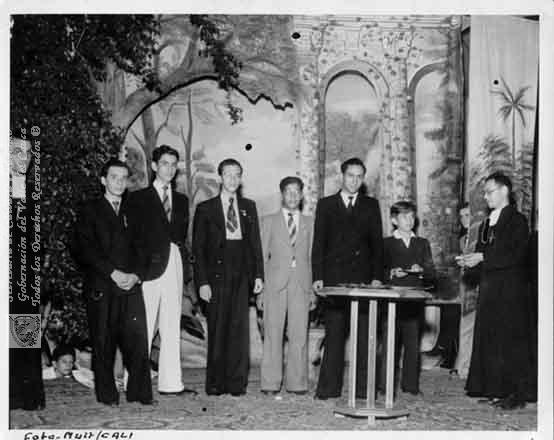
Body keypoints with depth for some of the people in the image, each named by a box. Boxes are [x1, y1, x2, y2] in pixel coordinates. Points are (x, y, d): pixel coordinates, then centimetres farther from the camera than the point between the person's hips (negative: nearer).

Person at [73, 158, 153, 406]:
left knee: (137, 338, -6)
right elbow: (84, 249, -2)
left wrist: (135, 274, -3)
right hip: (100, 287, -2)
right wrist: (113, 273, -9)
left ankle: (140, 393, 2)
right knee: (103, 341, -1)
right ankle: (107, 395, 9)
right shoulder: (90, 211, 8)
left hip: (131, 284, 2)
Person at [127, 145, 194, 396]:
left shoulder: (182, 200, 19)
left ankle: (171, 383, 9)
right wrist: (139, 269, -9)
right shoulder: (139, 198, 5)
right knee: (144, 328, -7)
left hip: (175, 266, 5)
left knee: (172, 328, 5)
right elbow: (134, 237, 0)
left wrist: (184, 265, 6)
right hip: (150, 268, -5)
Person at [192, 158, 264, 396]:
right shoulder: (205, 209, 5)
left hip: (241, 276, 2)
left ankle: (237, 382, 6)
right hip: (216, 276, -2)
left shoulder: (249, 207, 14)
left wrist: (258, 274, 4)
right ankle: (215, 383, 6)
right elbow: (198, 248, 1)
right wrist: (202, 282, -7)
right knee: (217, 330, -2)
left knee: (240, 328, -1)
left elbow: (256, 243, 13)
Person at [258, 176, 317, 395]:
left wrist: (313, 290, 4)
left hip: (301, 284, 1)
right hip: (275, 284, -1)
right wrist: (260, 288, 1)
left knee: (299, 336, -1)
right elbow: (262, 256, 8)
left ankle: (297, 383, 6)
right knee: (272, 334, -1)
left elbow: (312, 257, 11)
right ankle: (270, 383, 5)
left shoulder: (309, 223, 13)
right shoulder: (269, 221, 11)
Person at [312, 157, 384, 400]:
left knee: (364, 334, -2)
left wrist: (377, 276, -2)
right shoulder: (326, 204, 11)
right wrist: (318, 276, -4)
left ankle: (364, 388, 3)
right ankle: (329, 387, 4)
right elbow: (318, 243, 6)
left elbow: (377, 243, 9)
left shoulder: (371, 205, 13)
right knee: (334, 335, -1)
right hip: (334, 278, -1)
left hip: (363, 279, 1)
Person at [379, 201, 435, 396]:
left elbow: (432, 273, 11)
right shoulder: (386, 243, 10)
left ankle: (410, 384, 8)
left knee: (413, 342, 1)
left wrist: (421, 271, -9)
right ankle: (385, 385, 1)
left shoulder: (422, 244, 17)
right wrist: (392, 273, -13)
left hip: (415, 300, 2)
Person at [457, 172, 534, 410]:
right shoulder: (486, 224, 17)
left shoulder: (517, 220, -5)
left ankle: (517, 393, 1)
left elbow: (516, 255, -15)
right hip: (488, 289, 7)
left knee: (511, 339, -5)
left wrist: (482, 257, -16)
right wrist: (470, 261, 0)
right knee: (488, 339, 6)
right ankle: (494, 390, 12)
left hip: (510, 290, -7)